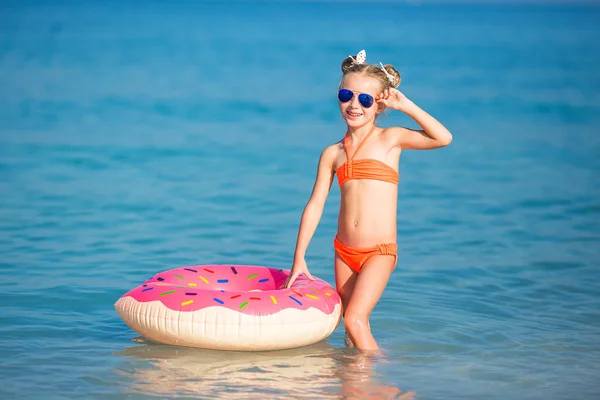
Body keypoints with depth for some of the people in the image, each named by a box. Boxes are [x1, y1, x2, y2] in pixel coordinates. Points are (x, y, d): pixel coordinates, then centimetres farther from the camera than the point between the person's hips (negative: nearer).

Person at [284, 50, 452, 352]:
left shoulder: (390, 139, 0)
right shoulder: (332, 153, 9)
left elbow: (443, 138, -13)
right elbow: (315, 205, 9)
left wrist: (404, 105, -11)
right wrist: (299, 259, 5)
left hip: (379, 252, -5)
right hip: (344, 252, 5)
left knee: (355, 320, -18)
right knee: (352, 326, 11)